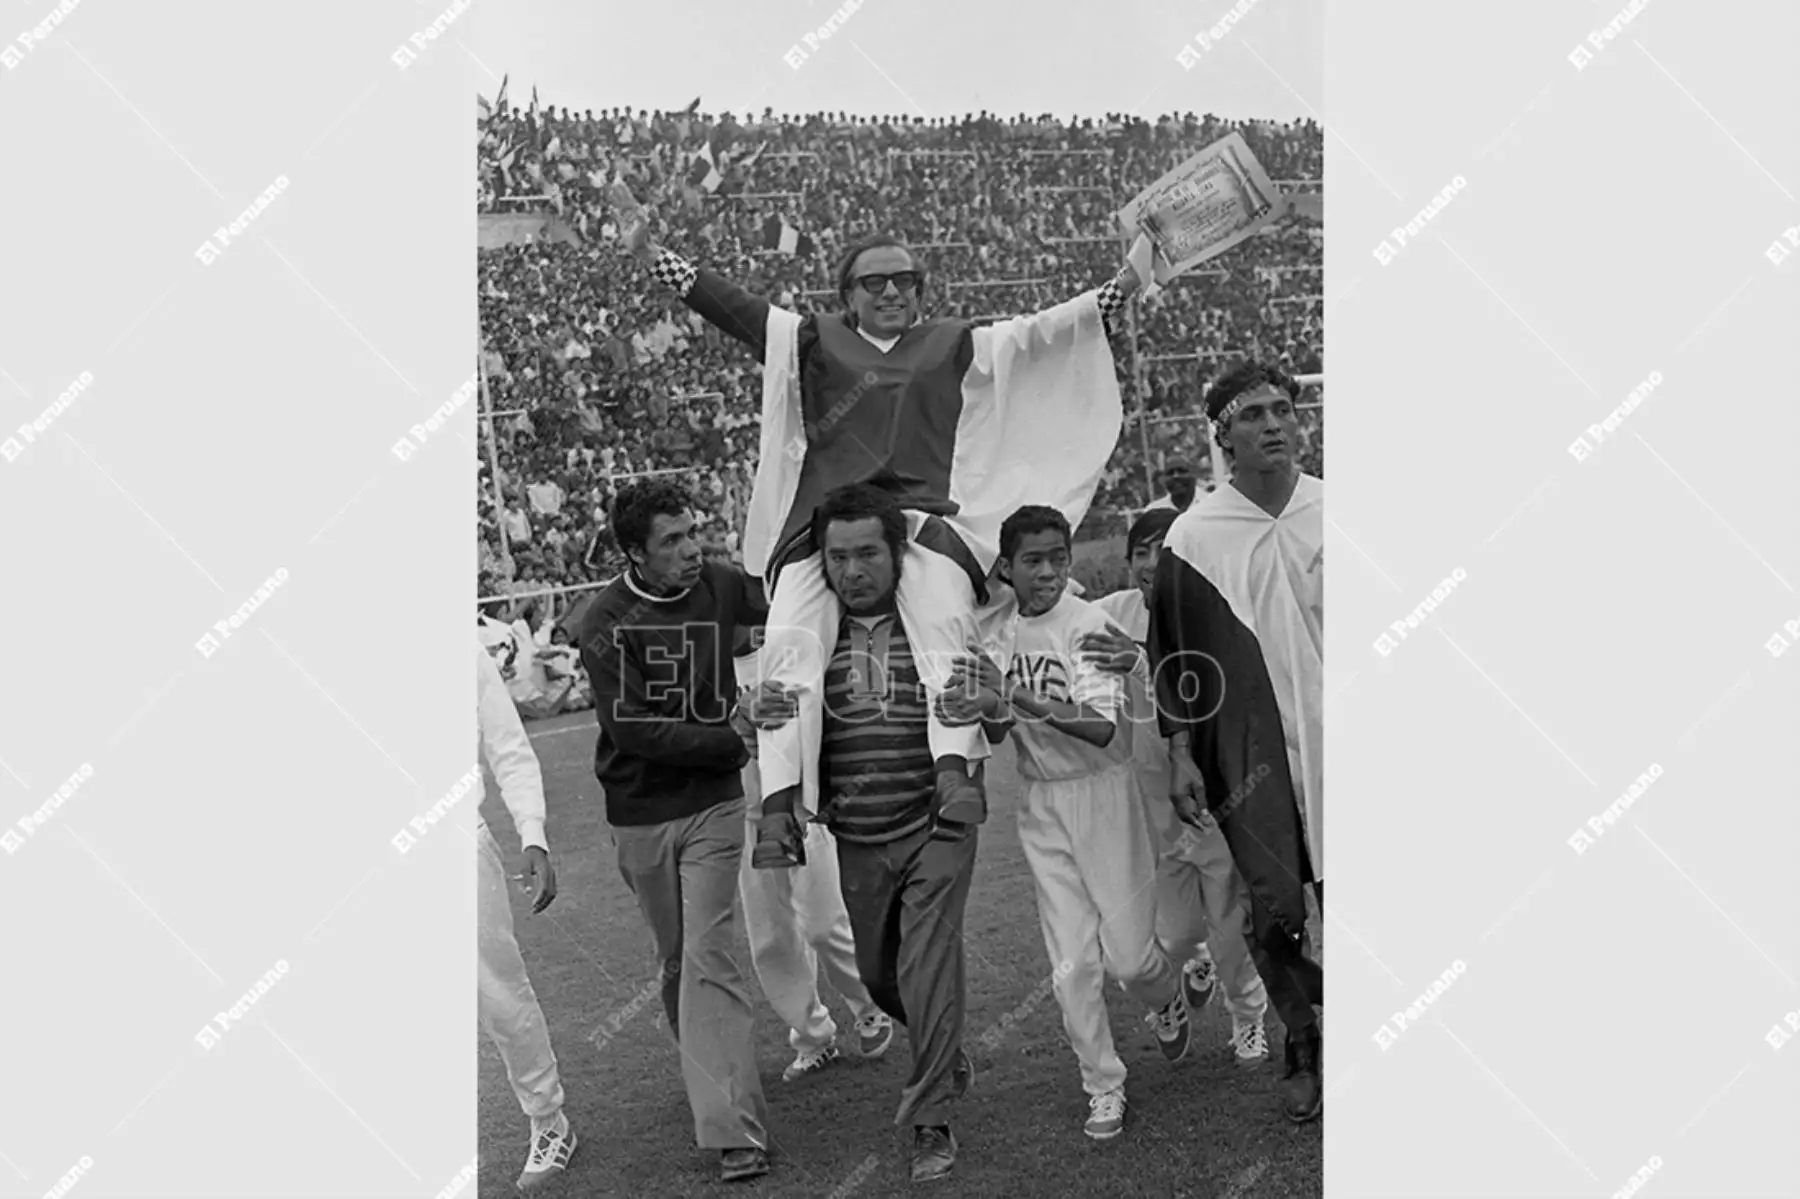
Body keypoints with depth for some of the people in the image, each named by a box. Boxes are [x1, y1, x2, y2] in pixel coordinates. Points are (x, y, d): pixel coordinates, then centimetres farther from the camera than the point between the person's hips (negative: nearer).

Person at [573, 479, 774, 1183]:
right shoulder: (607, 623, -14)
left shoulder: (722, 586, -5)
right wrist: (735, 739, -19)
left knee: (706, 956, -9)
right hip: (641, 814, 0)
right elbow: (632, 730, -19)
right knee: (675, 960, 13)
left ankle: (733, 1129, -8)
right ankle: (715, 1089, 33)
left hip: (712, 805, 0)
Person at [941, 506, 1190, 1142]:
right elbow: (996, 736, 5)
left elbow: (1103, 728, -25)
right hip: (1040, 803, 4)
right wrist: (988, 707, -19)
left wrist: (1023, 701, -38)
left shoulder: (1091, 623, -15)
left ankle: (1169, 1004, 36)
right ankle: (1104, 1088, 20)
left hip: (1102, 792, -4)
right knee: (1072, 964, 4)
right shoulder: (998, 634, 3)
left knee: (1128, 951, 0)